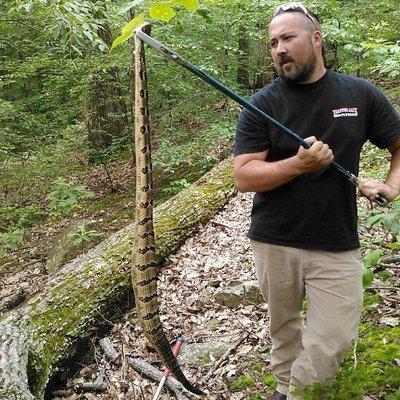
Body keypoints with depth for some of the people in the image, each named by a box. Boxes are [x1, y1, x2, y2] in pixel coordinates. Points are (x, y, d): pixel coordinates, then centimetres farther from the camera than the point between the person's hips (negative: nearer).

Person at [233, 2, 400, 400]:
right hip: (274, 243, 0)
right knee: (283, 327, 15)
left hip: (337, 246, 1)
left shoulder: (360, 94, 1)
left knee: (333, 341, -1)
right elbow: (242, 177, -10)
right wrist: (299, 164, -24)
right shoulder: (262, 104, -3)